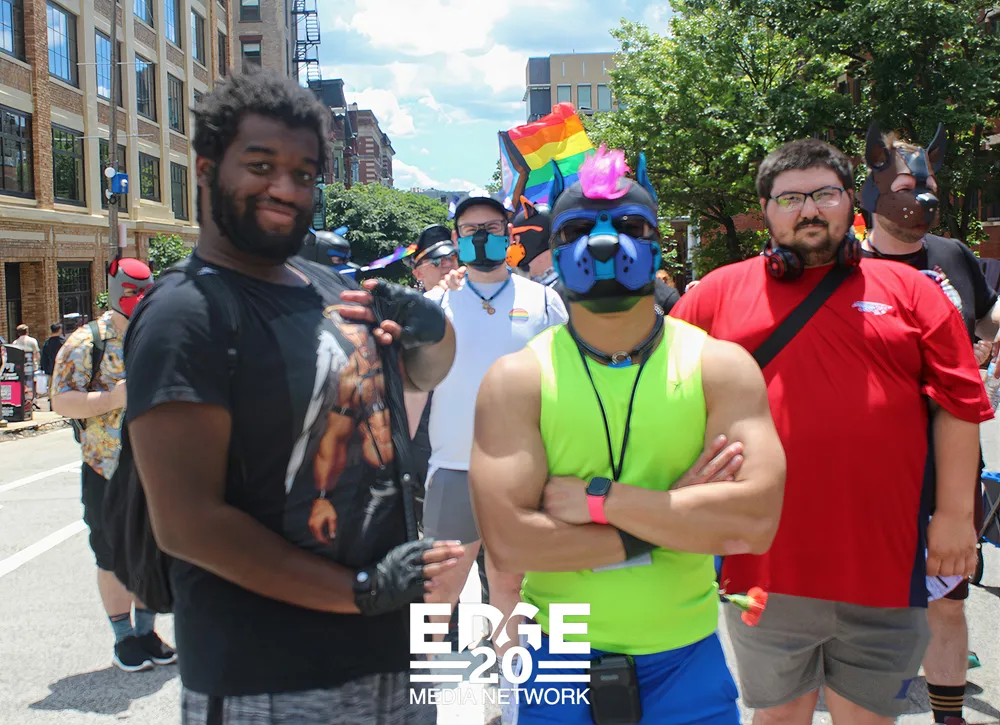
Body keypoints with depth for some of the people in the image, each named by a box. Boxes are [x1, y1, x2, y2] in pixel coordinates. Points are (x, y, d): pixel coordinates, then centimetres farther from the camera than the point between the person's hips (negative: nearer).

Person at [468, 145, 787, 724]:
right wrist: (681, 521, -19)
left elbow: (757, 519, -17)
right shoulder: (517, 379, -8)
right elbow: (508, 540, -19)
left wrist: (598, 499, -21)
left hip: (687, 657, 1)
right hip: (561, 653, -1)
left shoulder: (721, 367, -5)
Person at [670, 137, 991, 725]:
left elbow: (960, 404, 4)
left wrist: (955, 514, 0)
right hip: (763, 565, 0)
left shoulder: (908, 290, 6)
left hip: (884, 564, 0)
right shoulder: (719, 292, 5)